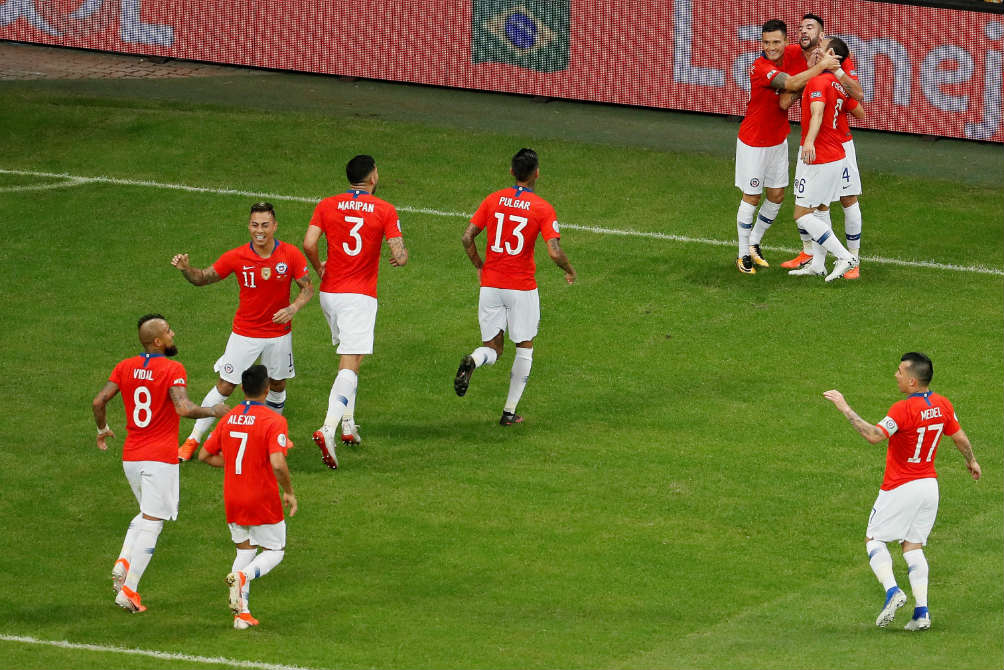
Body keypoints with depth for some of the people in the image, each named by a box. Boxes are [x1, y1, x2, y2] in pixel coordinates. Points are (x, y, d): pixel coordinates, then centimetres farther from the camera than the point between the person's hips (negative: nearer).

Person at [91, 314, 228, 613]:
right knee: (152, 523, 0)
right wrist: (213, 411, -8)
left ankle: (123, 562, 1)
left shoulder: (125, 368, 5)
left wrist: (103, 429, 19)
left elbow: (99, 402, 1)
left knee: (146, 515, 24)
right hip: (160, 459, -6)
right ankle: (128, 590, -4)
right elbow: (183, 408, -25)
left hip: (130, 458, 6)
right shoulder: (173, 370, -12)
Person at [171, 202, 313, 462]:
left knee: (277, 385, 15)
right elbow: (203, 278, -4)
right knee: (224, 386, -2)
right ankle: (193, 440, 7)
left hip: (279, 334, 1)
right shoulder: (237, 257, -14)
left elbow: (307, 288, -4)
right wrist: (185, 269, -25)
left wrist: (292, 308, -23)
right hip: (245, 334, -1)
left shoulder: (291, 255, -13)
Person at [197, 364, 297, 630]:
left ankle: (242, 613, 7)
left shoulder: (228, 419, 3)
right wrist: (289, 492, -10)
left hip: (233, 499, 5)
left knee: (245, 550, 19)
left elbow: (205, 455, 9)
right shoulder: (274, 421, -16)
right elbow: (278, 464, -26)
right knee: (275, 551, 12)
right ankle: (243, 576, -19)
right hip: (264, 499, -5)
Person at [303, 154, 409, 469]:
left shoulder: (327, 206, 2)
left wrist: (319, 268, 10)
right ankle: (328, 429, -26)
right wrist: (402, 257, 15)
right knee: (350, 366, -9)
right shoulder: (384, 210, -5)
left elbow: (309, 243, -9)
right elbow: (398, 252, -9)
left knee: (348, 357, 23)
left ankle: (348, 424, 23)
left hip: (329, 292, 4)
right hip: (360, 296, -4)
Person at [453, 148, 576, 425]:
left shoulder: (493, 200, 2)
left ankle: (472, 361, -26)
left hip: (490, 286, 3)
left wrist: (479, 266, 16)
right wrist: (569, 270, 6)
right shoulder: (543, 208, -8)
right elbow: (555, 253, -16)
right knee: (525, 348, 15)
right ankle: (510, 411, 13)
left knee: (492, 349, 10)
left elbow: (467, 238, -1)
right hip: (522, 288, -3)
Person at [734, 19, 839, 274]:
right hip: (753, 142, -7)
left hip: (778, 141, 7)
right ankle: (743, 255, 12)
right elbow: (790, 84, -38)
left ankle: (754, 243, 29)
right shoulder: (760, 68, -26)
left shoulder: (792, 58, -5)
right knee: (751, 197, 1)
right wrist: (821, 66, -34)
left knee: (777, 196, 11)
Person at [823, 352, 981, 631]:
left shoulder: (904, 409, -22)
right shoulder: (943, 405, 1)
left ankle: (892, 591, -16)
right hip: (929, 485, 7)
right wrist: (972, 462, 33)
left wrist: (845, 408, -29)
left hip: (900, 488, -7)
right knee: (913, 545, 12)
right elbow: (960, 437, 14)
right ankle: (921, 611, 1)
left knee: (874, 539, 6)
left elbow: (874, 435, -33)